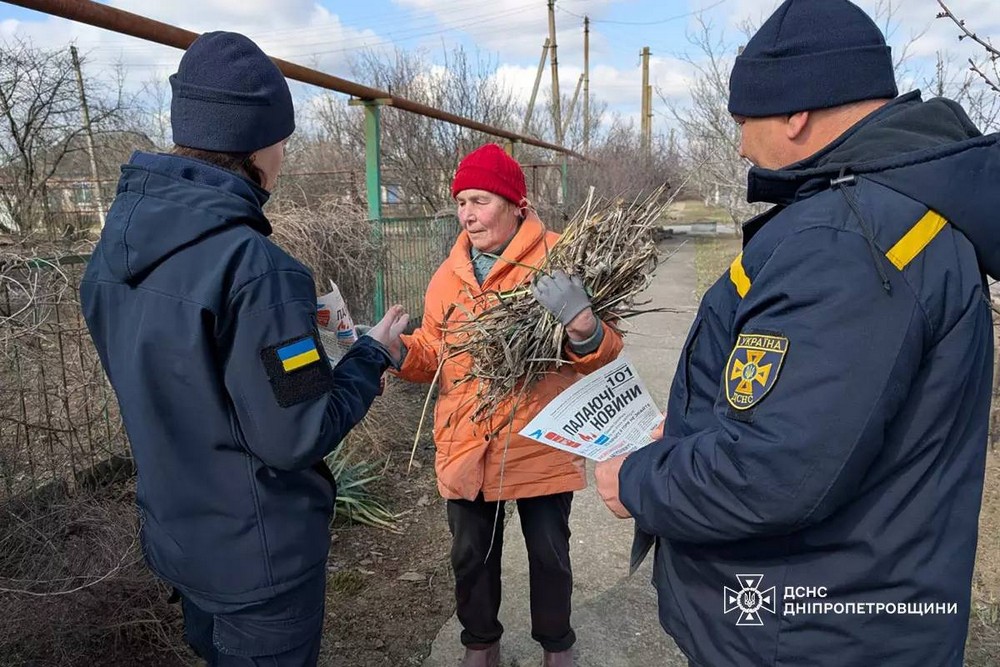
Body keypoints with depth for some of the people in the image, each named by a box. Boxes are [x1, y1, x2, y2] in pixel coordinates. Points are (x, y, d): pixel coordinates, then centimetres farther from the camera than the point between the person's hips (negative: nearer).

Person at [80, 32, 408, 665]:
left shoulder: (114, 250, -3)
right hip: (259, 553, -7)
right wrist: (374, 354, -11)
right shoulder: (250, 264, -29)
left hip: (175, 535, 7)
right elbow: (298, 438, -26)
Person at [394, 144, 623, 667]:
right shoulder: (450, 273, 4)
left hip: (541, 445, -3)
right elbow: (434, 352, 10)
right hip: (466, 447, 4)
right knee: (471, 555, 19)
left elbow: (604, 354, -14)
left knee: (550, 555, 16)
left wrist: (585, 332, -36)